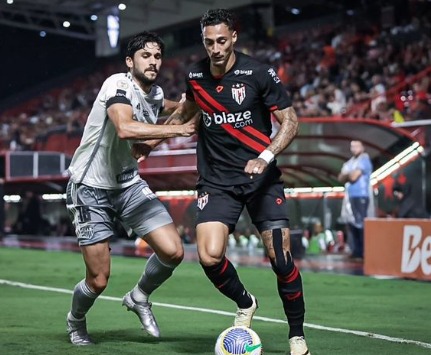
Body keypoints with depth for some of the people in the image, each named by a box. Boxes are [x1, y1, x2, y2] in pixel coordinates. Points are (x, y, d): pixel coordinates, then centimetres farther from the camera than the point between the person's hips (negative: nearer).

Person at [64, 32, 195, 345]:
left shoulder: (154, 94, 5)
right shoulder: (118, 85, -19)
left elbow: (171, 106, 34)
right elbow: (125, 128, -41)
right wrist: (177, 129, -37)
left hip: (128, 183, 7)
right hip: (91, 187, -7)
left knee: (173, 252, -10)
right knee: (98, 280, -6)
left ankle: (139, 298, 19)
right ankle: (76, 321, 28)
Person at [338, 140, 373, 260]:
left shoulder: (364, 160, -5)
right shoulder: (350, 162, 21)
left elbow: (354, 176, -15)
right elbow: (341, 178, 14)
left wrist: (346, 174, 5)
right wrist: (349, 174, -4)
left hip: (360, 196, -8)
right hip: (350, 196, 8)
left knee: (361, 224, -11)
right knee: (352, 224, 8)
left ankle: (365, 251, -10)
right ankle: (357, 250, 13)